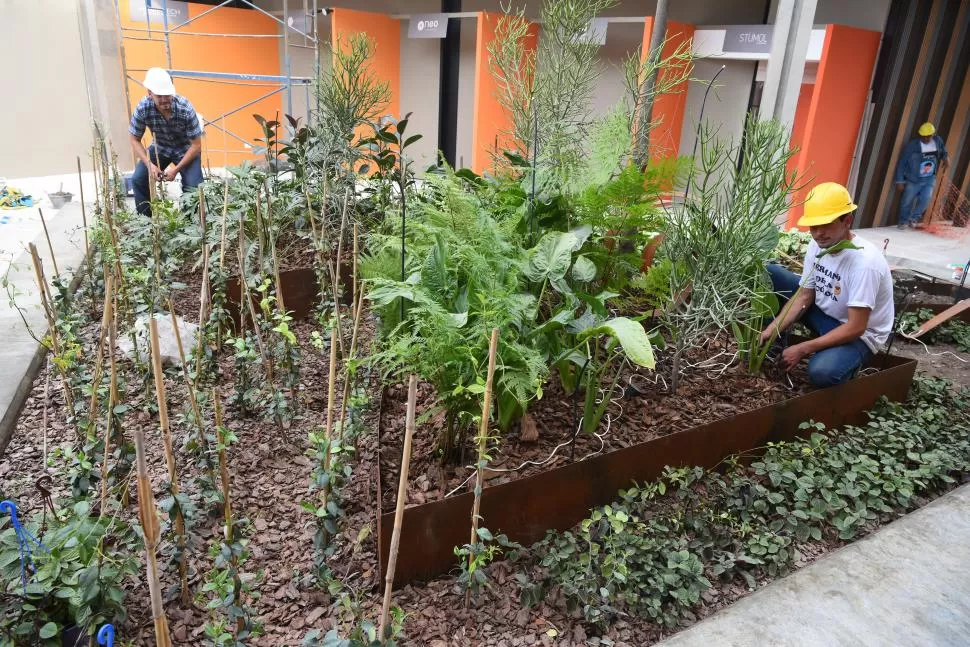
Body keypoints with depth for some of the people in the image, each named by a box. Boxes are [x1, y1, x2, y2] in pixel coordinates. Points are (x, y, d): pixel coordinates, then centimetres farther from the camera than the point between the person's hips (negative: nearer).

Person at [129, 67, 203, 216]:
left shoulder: (185, 108, -32)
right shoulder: (142, 109, -25)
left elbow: (196, 145, -24)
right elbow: (135, 140, -11)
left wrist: (176, 169, -28)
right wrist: (149, 165, -27)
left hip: (185, 149, -3)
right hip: (160, 148, 3)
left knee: (192, 186, -23)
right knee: (138, 179, -11)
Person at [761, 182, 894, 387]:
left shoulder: (865, 261, -31)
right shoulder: (817, 245, -9)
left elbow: (855, 328, -29)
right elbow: (804, 297, -2)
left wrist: (802, 349, -27)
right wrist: (771, 331, -16)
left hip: (859, 335, -7)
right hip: (824, 314, 7)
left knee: (822, 372, -38)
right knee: (769, 274, -7)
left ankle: (847, 358, 0)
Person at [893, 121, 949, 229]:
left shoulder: (938, 141, -3)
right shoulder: (912, 145, -16)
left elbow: (943, 150, 23)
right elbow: (901, 163, -11)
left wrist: (946, 157, 6)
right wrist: (900, 181, -11)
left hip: (930, 179, 2)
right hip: (913, 180, -2)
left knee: (926, 198, -15)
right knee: (907, 202, 4)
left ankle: (914, 218, 6)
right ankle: (903, 221, 26)